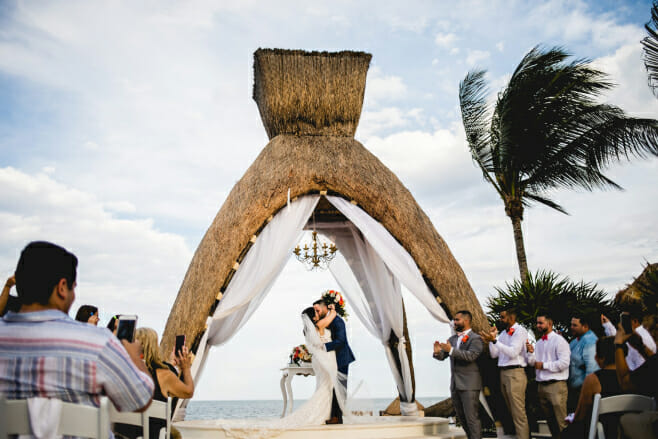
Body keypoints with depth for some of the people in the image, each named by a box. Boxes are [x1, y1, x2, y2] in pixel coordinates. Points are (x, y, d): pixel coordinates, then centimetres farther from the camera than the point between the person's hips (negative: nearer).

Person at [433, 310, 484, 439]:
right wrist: (438, 352, -13)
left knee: (471, 417, -6)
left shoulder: (475, 339, -7)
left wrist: (451, 350, -29)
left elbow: (471, 356, -22)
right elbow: (442, 356, 11)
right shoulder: (452, 339, 15)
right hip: (455, 385, 7)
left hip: (469, 385, -7)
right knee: (461, 417, 15)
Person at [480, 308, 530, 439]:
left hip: (515, 373, -8)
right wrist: (491, 339, -1)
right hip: (503, 373, 8)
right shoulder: (503, 333, 15)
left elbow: (513, 352, -19)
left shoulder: (519, 331, -7)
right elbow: (494, 354, 12)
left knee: (519, 413, -8)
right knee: (512, 411, 15)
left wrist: (494, 340, -22)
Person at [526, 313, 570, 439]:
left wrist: (543, 365, -11)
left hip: (556, 385, -7)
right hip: (541, 385, 8)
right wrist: (531, 352, -7)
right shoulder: (539, 342, 15)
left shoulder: (559, 340, -7)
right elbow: (532, 362, 11)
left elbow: (564, 363, -17)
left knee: (560, 420, -6)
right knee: (549, 419, 15)